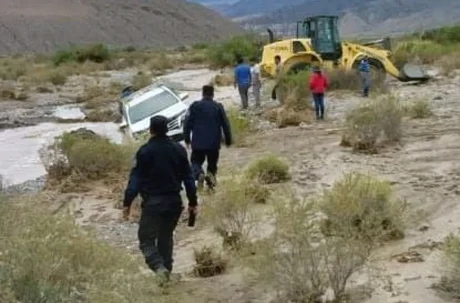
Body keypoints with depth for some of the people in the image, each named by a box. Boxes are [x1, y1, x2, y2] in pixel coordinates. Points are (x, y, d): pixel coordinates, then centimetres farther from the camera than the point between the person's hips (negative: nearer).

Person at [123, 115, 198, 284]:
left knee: (146, 239, 2)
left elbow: (135, 179, -11)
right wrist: (193, 202, 13)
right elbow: (188, 178, 7)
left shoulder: (145, 151, -8)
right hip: (174, 202, 4)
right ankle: (166, 268, 20)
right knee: (166, 237, 19)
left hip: (152, 203, -4)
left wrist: (127, 203, -9)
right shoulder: (179, 150, 4)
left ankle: (159, 267, -19)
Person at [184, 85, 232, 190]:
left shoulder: (195, 106, -3)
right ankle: (211, 174, -11)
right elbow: (225, 125, 0)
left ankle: (199, 174, -20)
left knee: (196, 161, 11)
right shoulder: (218, 107, -1)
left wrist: (187, 139, 8)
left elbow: (188, 124, -2)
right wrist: (228, 140, 9)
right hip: (214, 142, 1)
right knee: (212, 162, 17)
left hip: (198, 142, -1)